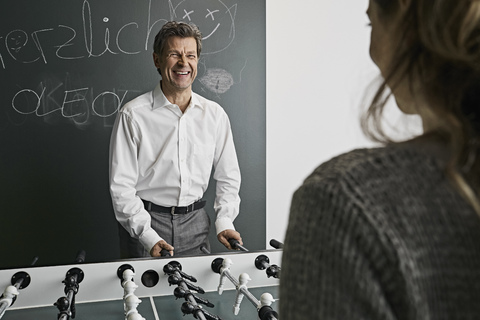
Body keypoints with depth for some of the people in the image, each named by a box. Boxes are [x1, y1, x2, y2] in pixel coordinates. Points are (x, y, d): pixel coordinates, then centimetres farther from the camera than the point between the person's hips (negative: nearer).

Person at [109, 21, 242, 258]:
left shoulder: (215, 114, 2)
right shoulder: (133, 115, -9)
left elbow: (228, 176, 10)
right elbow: (121, 185, -10)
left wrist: (224, 221, -2)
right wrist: (148, 236, -17)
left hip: (195, 222, 3)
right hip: (146, 220, -3)